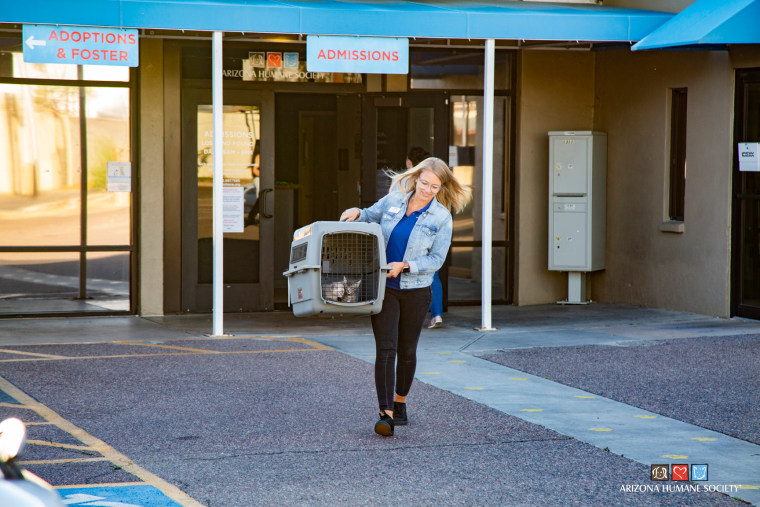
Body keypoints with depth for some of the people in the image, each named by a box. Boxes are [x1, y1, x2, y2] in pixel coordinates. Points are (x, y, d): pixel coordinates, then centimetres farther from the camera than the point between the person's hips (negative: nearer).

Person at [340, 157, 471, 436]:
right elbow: (372, 215, 20)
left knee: (407, 351, 11)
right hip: (384, 288, 0)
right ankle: (386, 414, -17)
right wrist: (356, 212, -2)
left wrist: (404, 266, -19)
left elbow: (436, 259, -6)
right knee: (385, 350, -11)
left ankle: (400, 402, 36)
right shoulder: (394, 199, 2)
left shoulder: (442, 217, -5)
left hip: (416, 290, 0)